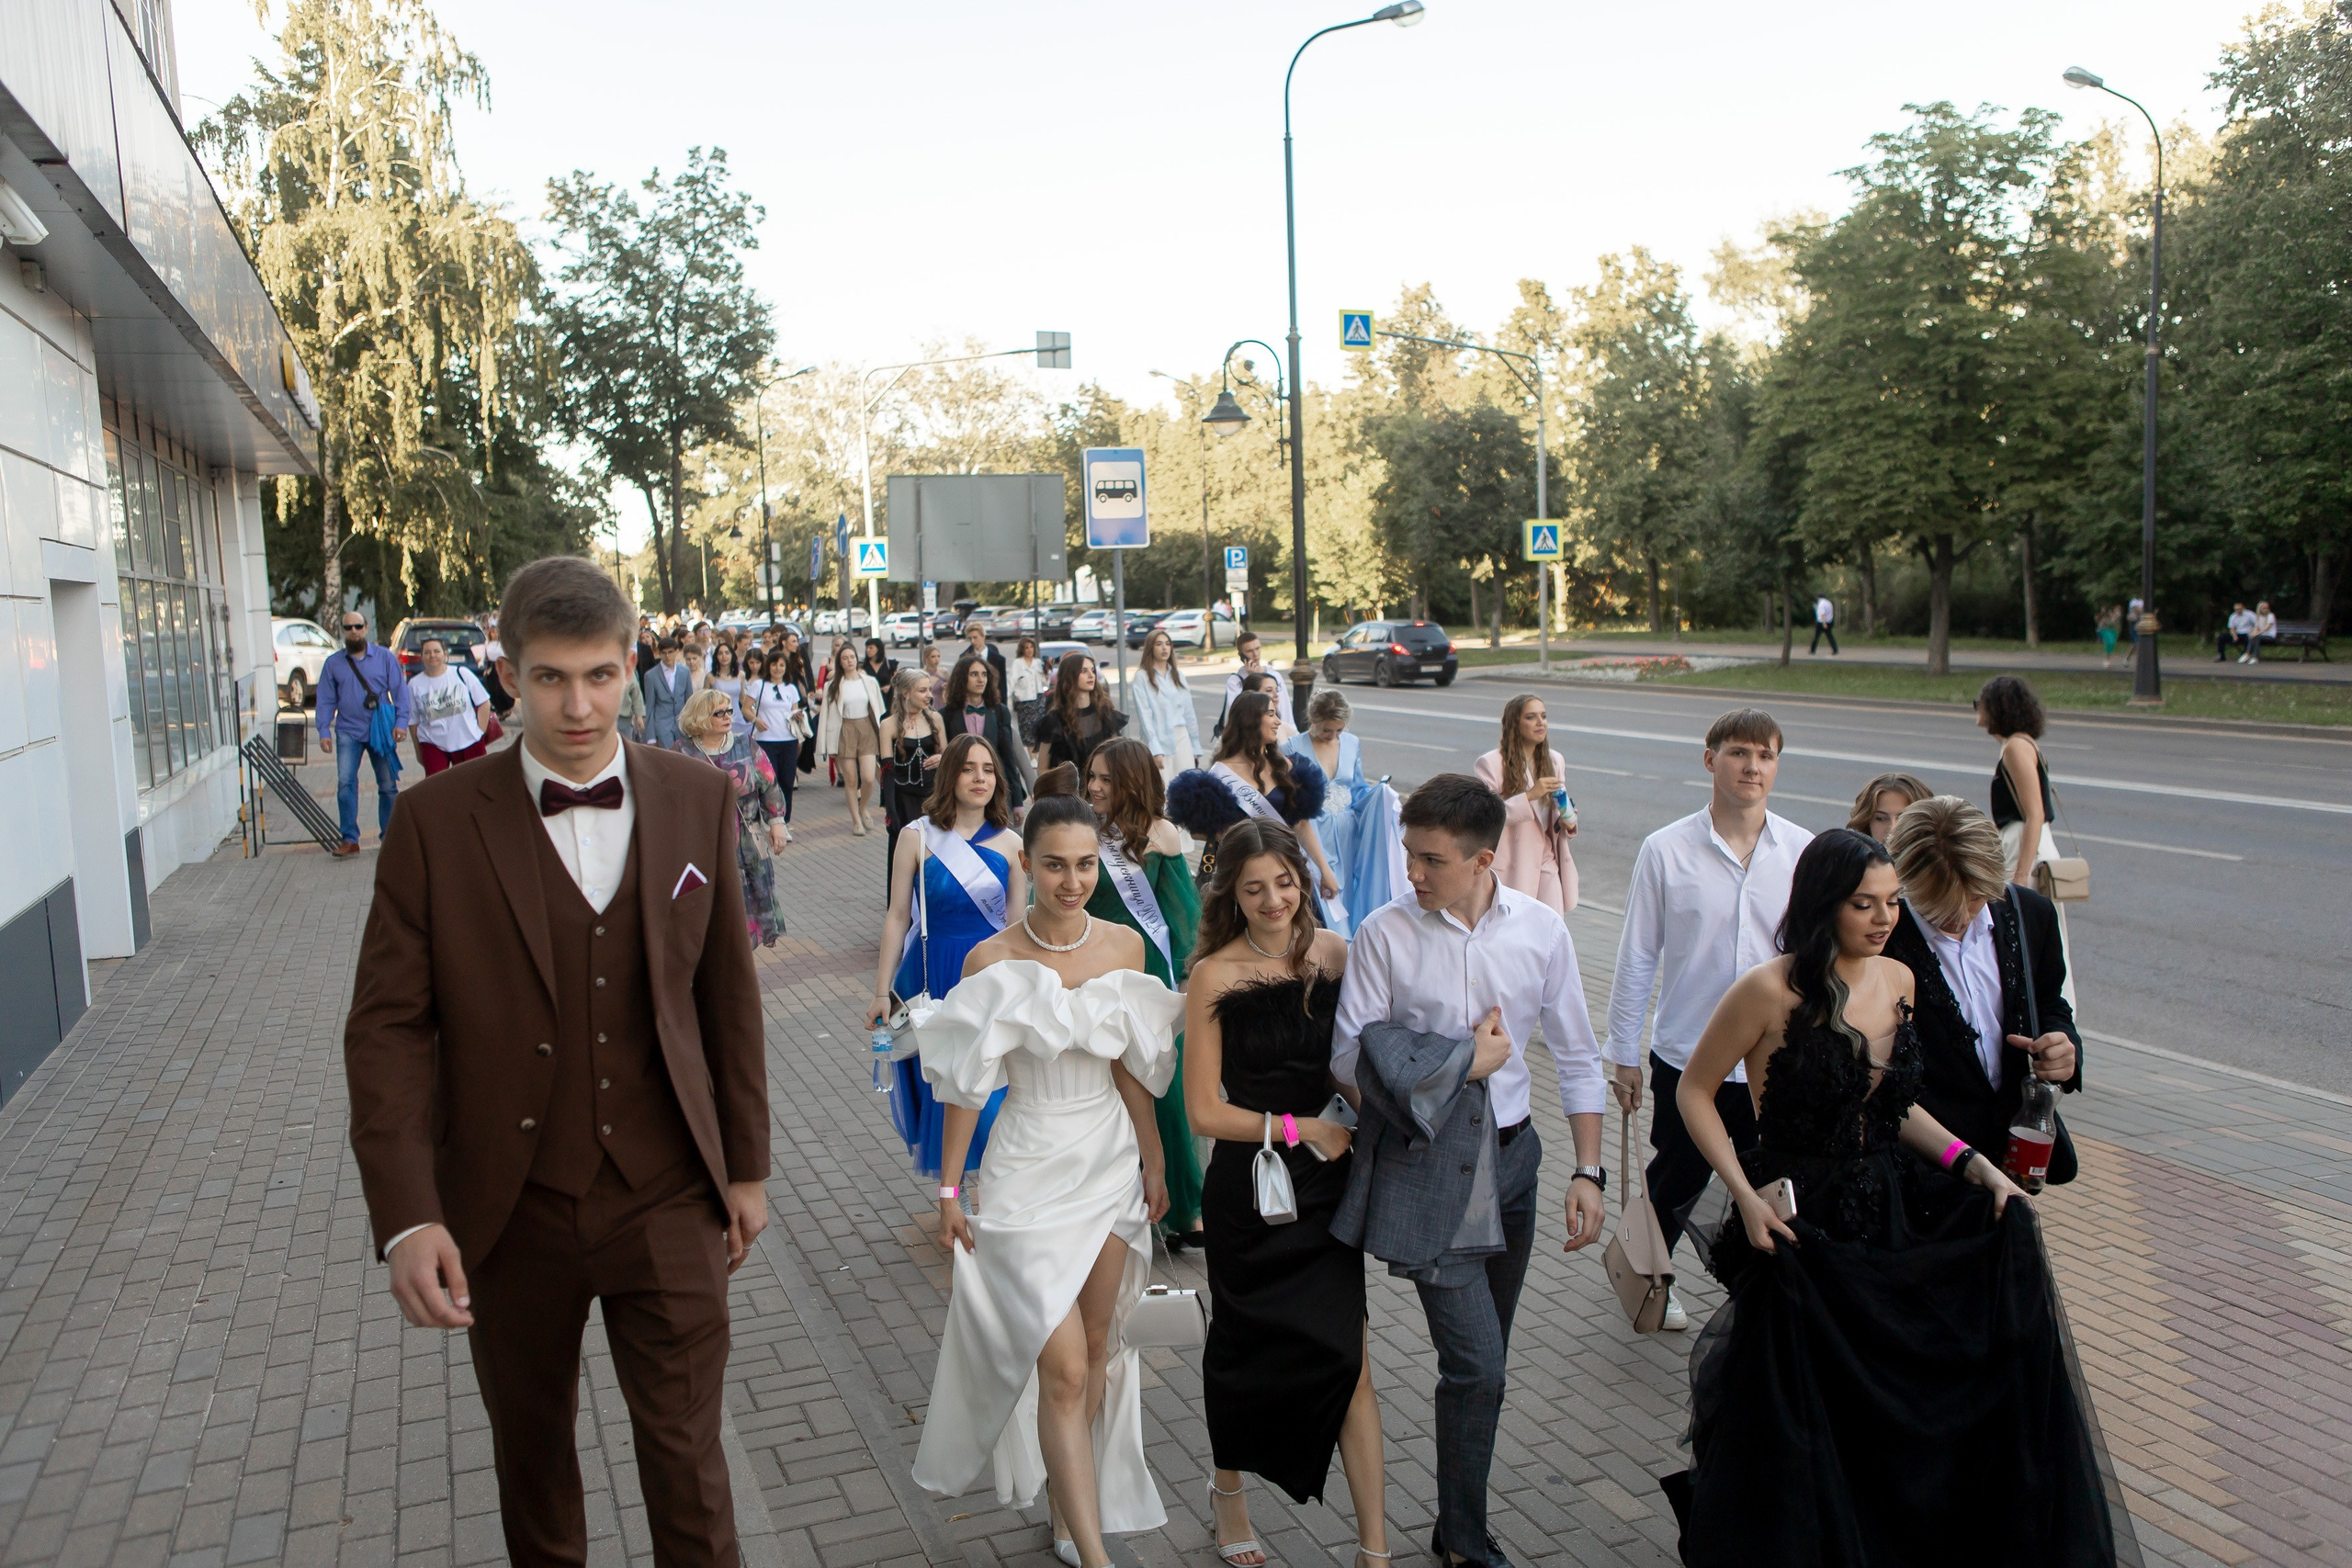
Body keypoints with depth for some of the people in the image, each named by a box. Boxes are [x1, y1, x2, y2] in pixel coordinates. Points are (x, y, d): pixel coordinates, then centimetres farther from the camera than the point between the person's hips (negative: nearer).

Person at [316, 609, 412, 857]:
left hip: (382, 732, 0)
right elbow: (326, 700, 7)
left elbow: (399, 691, 2)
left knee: (388, 785, 6)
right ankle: (349, 839, -7)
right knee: (345, 783, -12)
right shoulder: (333, 663, 6)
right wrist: (324, 730, -2)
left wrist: (401, 721, -8)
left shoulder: (384, 657, 2)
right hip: (349, 732, 0)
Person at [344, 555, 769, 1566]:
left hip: (666, 1198, 0)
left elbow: (728, 996, 3)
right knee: (530, 1447, 21)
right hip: (511, 1209, 0)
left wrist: (745, 1166, 6)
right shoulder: (438, 822, -9)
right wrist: (407, 1216, -17)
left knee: (687, 1457, 7)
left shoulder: (698, 801, -3)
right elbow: (389, 1025, -8)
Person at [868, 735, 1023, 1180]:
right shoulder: (917, 836, -4)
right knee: (939, 1088, 7)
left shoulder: (1009, 843, 1)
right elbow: (898, 917, -1)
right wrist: (882, 992, 0)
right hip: (932, 977, -1)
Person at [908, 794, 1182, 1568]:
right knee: (1064, 1370, -5)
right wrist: (949, 1190, -3)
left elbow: (1130, 1067, 8)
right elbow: (967, 1082, -6)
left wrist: (1154, 1164, 12)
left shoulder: (1123, 946, -2)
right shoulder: (991, 961, -13)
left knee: (1096, 1350, 14)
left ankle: (1069, 1505, 34)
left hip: (1112, 1163, 4)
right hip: (1032, 1171, -4)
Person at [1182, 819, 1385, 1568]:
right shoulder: (1216, 975, -12)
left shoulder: (1335, 953, -2)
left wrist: (1357, 1127, 0)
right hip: (1247, 1191, -2)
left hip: (1328, 1186, 2)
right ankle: (1228, 1492, 43)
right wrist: (1298, 1129, -14)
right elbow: (1204, 1111, -10)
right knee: (1245, 1348, 16)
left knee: (1349, 1360, 0)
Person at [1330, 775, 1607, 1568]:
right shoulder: (1384, 934, -12)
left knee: (1484, 1357, 15)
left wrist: (1589, 1171, 0)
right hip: (1423, 1166, -4)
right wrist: (1467, 1064, -12)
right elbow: (1352, 1062, -10)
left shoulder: (1540, 930, -4)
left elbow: (1576, 1056, 4)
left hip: (1510, 1153, 4)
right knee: (1476, 1361, -6)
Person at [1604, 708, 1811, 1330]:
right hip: (1686, 1059, -1)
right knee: (1675, 1183, 17)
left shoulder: (1804, 852, -5)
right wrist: (1623, 1053, 1)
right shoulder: (1666, 851, -9)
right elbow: (1636, 958, -3)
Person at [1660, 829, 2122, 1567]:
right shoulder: (1770, 991, -17)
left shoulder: (1898, 980, 2)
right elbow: (1695, 1091, -8)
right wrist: (1745, 1195, -16)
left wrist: (1971, 1164, 1)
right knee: (1799, 1419, 7)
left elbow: (1891, 1102, 14)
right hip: (1798, 1225, -5)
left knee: (1901, 1407, 8)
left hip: (1889, 1212, 5)